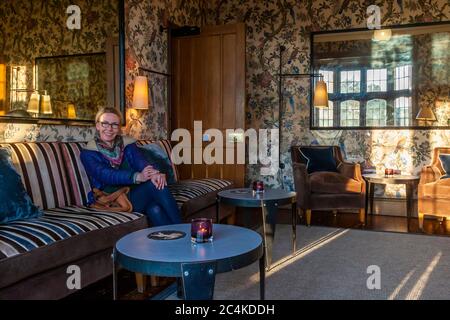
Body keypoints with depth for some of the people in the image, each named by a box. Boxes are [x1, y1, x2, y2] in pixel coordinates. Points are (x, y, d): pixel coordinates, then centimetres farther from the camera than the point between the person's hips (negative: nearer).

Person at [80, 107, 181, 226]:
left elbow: (141, 162, -8)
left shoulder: (128, 144, 12)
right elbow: (105, 175, -18)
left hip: (134, 193, 4)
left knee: (154, 209, -31)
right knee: (154, 185, -26)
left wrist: (154, 173, -34)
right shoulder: (88, 153, 1)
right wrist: (138, 177, -36)